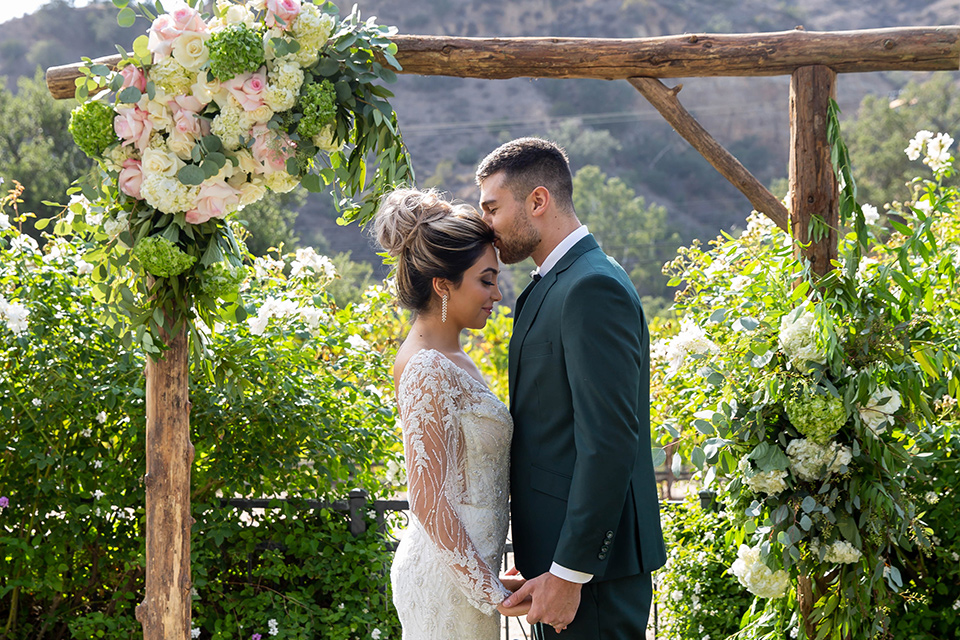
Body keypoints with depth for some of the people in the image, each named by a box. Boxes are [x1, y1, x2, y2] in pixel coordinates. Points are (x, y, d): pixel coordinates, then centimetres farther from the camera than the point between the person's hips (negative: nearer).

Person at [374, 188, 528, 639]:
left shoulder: (449, 358, 11)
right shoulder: (428, 370, -17)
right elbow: (429, 502, -20)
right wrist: (490, 592, -16)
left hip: (463, 565, 9)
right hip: (451, 582, -9)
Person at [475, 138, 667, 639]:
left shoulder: (593, 288, -16)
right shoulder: (551, 286, 15)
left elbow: (609, 441, -22)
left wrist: (568, 573, -22)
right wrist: (540, 559, 17)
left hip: (590, 560, -10)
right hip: (559, 553, 10)